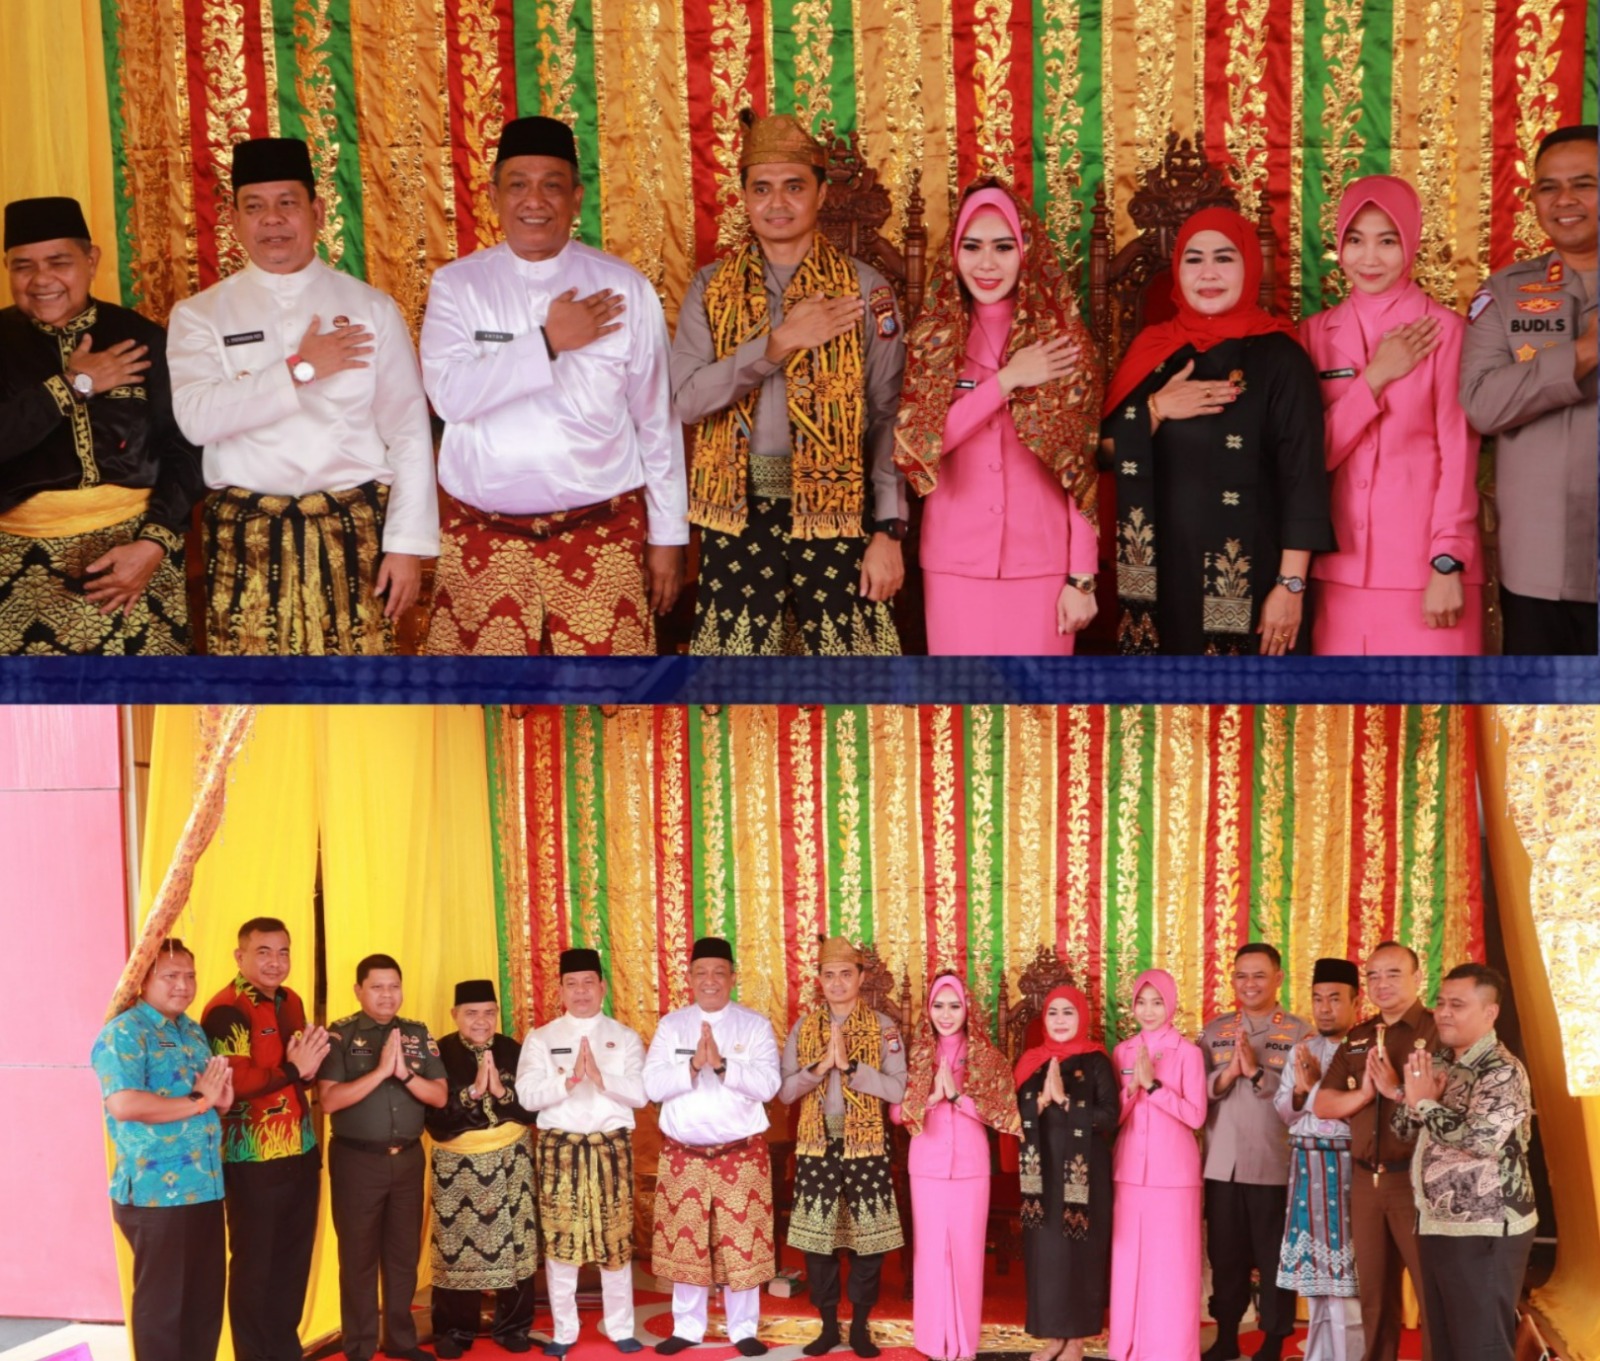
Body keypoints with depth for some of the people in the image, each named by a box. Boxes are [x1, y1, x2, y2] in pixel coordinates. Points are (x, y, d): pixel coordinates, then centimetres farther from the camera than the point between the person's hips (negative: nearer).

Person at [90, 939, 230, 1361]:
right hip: (156, 1194, -8)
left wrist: (221, 1099, 1)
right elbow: (124, 1104, -24)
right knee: (161, 1302, 1)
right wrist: (197, 1102, -15)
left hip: (205, 1188, 8)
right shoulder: (123, 1033, -10)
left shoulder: (193, 1031, 17)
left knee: (206, 1298, 13)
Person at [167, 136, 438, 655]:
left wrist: (408, 544, -4)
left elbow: (410, 435, 3)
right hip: (245, 538, 0)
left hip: (353, 533, 0)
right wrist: (300, 370, -12)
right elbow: (196, 418, -12)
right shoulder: (200, 315, 5)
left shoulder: (371, 309, 6)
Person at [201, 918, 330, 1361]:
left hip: (301, 1154, 8)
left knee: (293, 1259, 15)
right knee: (254, 1264, 4)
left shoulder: (291, 1002, 11)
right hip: (254, 1161, -7)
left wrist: (309, 1068, -2)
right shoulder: (225, 1011, -14)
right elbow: (232, 1084, -23)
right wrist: (292, 1069, -22)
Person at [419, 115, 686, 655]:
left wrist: (668, 536, 6)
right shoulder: (456, 284, 3)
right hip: (484, 539, 1)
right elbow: (449, 394, -12)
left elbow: (657, 421, 5)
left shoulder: (624, 287, 2)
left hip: (602, 535, -1)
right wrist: (548, 342, -15)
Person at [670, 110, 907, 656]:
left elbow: (889, 416, -2)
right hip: (739, 513, 1)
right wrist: (778, 343, -17)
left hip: (835, 514, -1)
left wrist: (889, 530, -7)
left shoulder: (865, 289, 1)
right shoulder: (712, 288, 5)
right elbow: (684, 401, -7)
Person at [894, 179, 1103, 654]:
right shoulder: (933, 339, 3)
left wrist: (1082, 577, -6)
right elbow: (917, 444, -9)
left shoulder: (1063, 342, 0)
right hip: (955, 564, 1)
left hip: (1041, 565, -1)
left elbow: (1085, 470, -1)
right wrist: (1007, 379, -14)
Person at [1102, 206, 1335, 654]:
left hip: (1247, 580, -4)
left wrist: (1291, 585, -14)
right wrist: (1156, 409, -11)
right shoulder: (1153, 350, 8)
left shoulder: (1279, 358, -5)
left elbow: (1303, 476, -9)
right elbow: (1103, 447, 6)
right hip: (1159, 574, 4)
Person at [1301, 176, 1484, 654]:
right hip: (1340, 570, 3)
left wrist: (1448, 563, -12)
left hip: (1425, 567, -3)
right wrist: (1375, 377, -7)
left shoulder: (1444, 329, -2)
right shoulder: (1316, 333, 9)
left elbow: (1458, 454, -5)